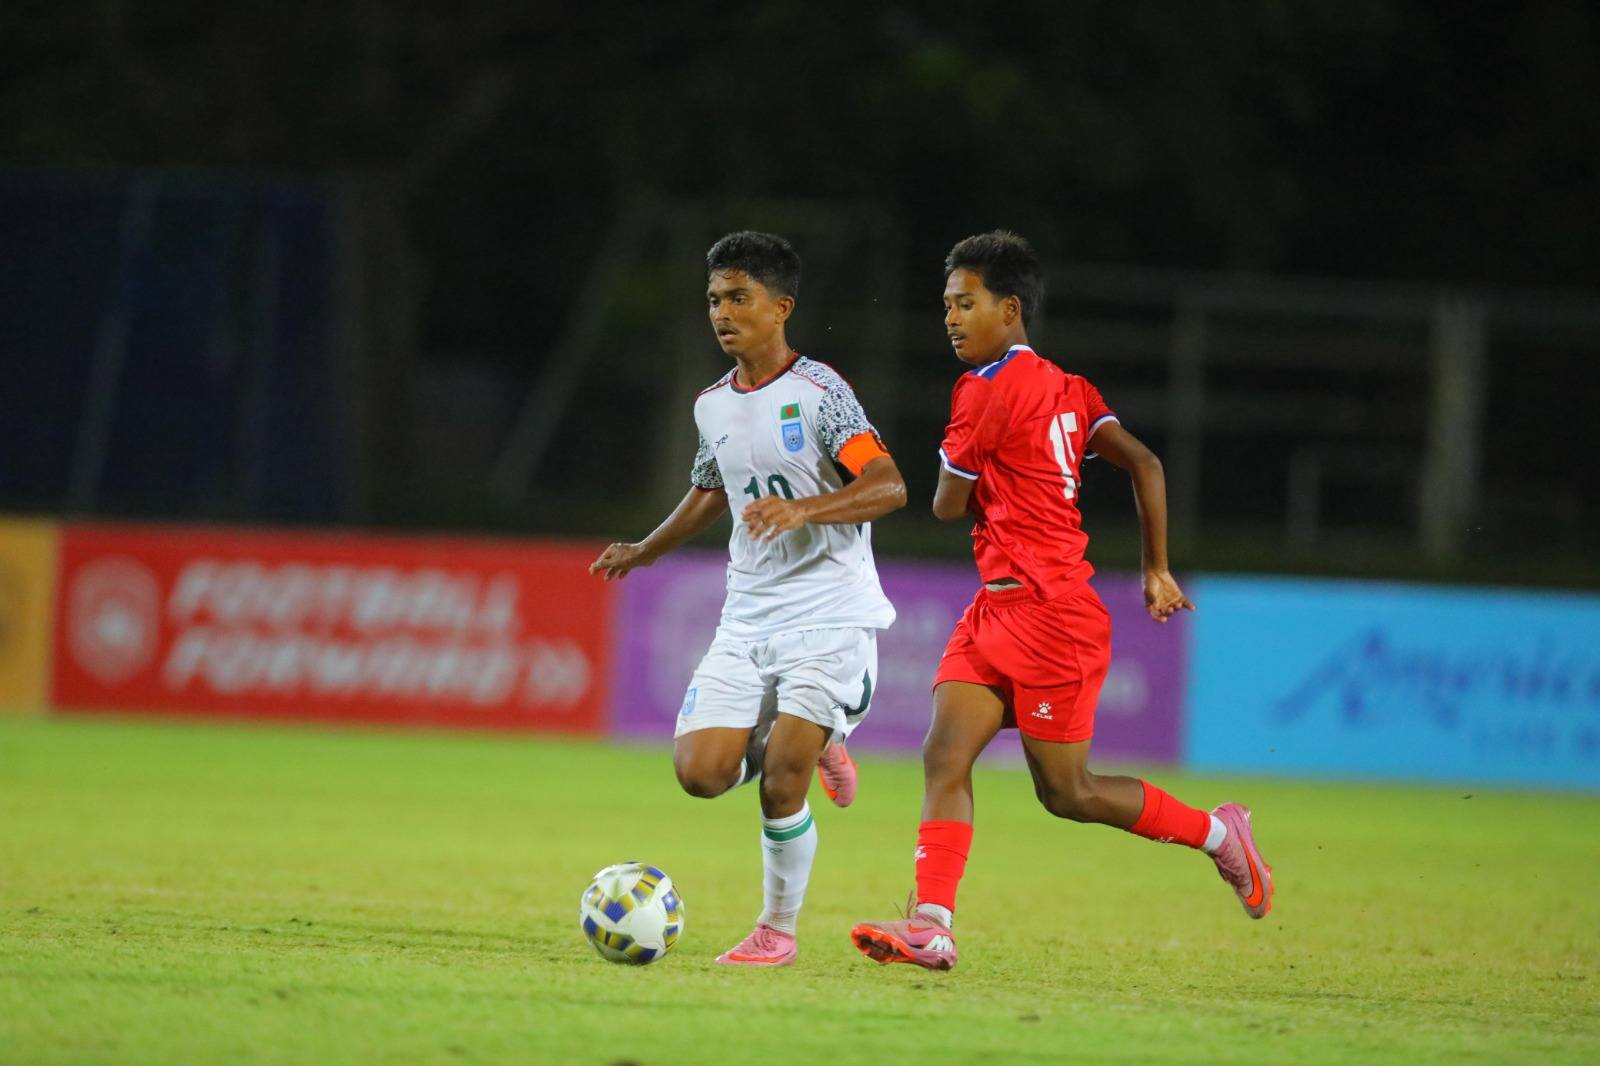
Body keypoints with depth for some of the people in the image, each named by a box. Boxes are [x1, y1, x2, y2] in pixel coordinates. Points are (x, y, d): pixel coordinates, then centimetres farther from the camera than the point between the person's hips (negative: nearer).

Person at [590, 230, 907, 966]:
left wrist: (801, 510, -33)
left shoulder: (818, 392, -10)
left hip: (828, 612, -6)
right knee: (700, 770, -9)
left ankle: (779, 928, 6)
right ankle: (808, 743, 22)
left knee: (779, 778, -15)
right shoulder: (713, 406, 11)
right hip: (748, 614, 6)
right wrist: (644, 552, 38)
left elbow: (889, 486, -20)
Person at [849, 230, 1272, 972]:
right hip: (999, 607, 9)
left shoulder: (987, 390, -13)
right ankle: (931, 924, -13)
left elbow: (948, 504, -7)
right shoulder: (1065, 388, 12)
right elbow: (1144, 464, 9)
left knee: (1064, 792, 1)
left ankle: (1216, 833, 16)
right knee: (944, 757, -4)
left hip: (1047, 614, -9)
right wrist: (1156, 570, 13)